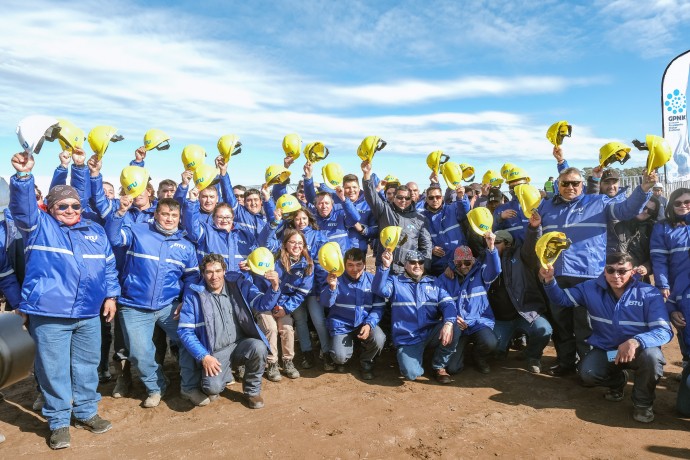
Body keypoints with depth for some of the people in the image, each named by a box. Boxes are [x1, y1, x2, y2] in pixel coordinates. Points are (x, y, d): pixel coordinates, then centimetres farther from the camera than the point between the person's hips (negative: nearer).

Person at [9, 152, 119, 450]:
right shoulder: (39, 225, 3)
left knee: (87, 365, 14)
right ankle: (58, 422, 21)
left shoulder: (95, 231, 13)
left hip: (89, 314, 4)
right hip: (49, 314, -3)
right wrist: (23, 176, -32)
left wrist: (111, 295, 9)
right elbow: (22, 206, -16)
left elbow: (108, 266, 16)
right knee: (54, 369, 5)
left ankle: (86, 412, 32)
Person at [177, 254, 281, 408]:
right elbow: (185, 331, -4)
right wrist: (204, 356, -13)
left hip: (241, 344, 2)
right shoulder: (194, 294, -5)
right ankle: (224, 374, 14)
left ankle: (252, 390, -1)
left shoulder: (239, 285, -1)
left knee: (259, 347, -30)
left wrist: (274, 287, -28)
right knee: (213, 387, -26)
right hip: (215, 352, -1)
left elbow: (263, 303, -7)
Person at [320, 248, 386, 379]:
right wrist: (331, 287, -34)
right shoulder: (338, 279, -7)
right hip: (342, 325, -1)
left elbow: (378, 307, -1)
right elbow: (325, 303, -15)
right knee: (340, 358, -21)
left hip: (365, 323, 1)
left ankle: (366, 362, 6)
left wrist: (369, 324, -17)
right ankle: (348, 342, 18)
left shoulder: (372, 280, -2)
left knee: (379, 339, -28)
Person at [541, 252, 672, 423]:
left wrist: (636, 342, -43)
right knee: (588, 373, -26)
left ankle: (643, 401, -4)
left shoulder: (649, 294, -15)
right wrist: (549, 280, -23)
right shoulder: (591, 288, -6)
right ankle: (618, 380, 15)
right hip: (605, 350, 2)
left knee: (651, 356, -36)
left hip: (638, 350, -2)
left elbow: (664, 330, -23)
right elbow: (562, 298, -1)